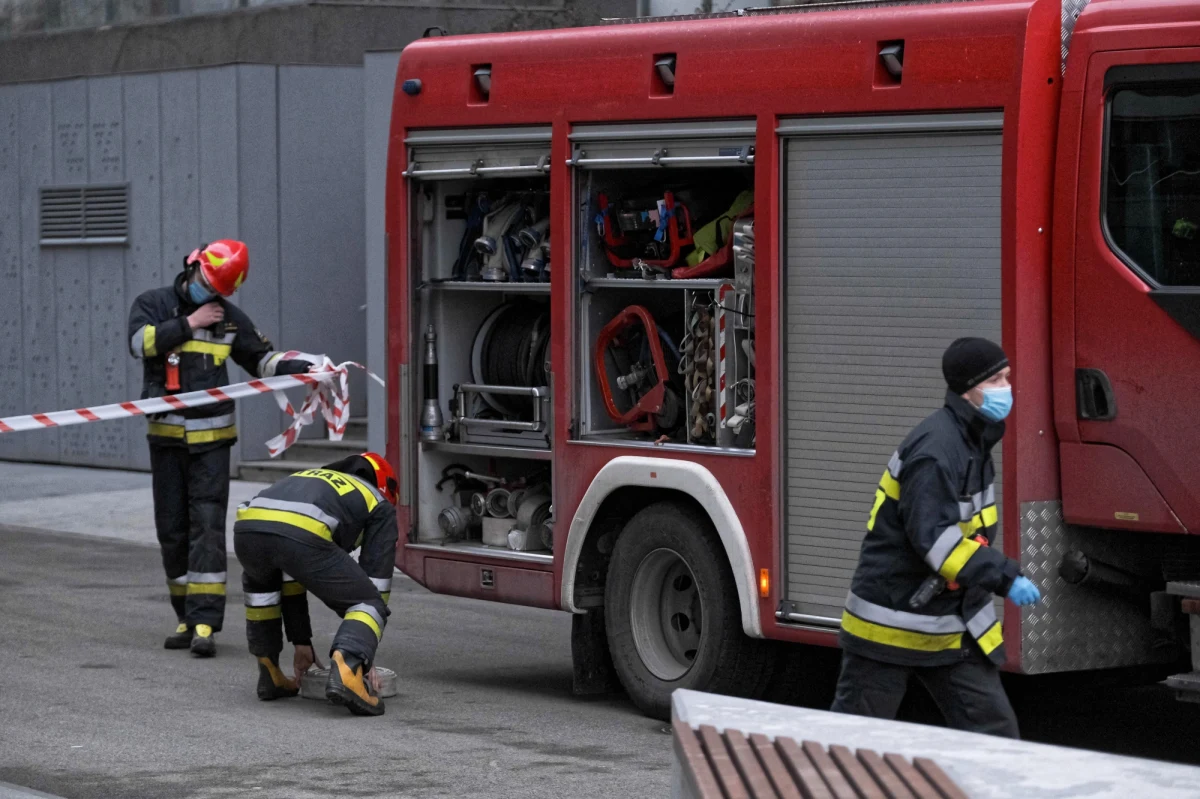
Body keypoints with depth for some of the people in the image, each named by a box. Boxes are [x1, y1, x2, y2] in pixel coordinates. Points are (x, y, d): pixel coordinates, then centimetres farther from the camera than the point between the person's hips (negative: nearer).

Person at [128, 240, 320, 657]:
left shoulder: (230, 317, 4)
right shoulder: (152, 304, 1)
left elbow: (261, 358, 13)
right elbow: (141, 341, -18)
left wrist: (303, 365, -2)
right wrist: (189, 324, -15)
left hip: (210, 437, -1)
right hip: (166, 434, 1)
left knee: (207, 525, -10)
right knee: (172, 528, 6)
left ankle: (204, 623, -15)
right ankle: (186, 616, 18)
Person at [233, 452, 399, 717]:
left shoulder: (308, 478, 45)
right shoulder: (379, 505, 31)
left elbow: (290, 576, 45)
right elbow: (376, 579, 25)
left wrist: (301, 642, 47)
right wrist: (365, 657, 28)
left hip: (248, 526, 5)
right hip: (304, 536, -5)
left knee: (259, 584, 40)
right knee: (368, 604, 14)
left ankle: (270, 676, 33)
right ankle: (345, 671, -13)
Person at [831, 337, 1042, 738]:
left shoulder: (972, 442, 9)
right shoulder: (935, 449, -22)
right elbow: (933, 537, -30)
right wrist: (1004, 578, -32)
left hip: (950, 626, 9)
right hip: (893, 621, -9)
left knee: (993, 727, 2)